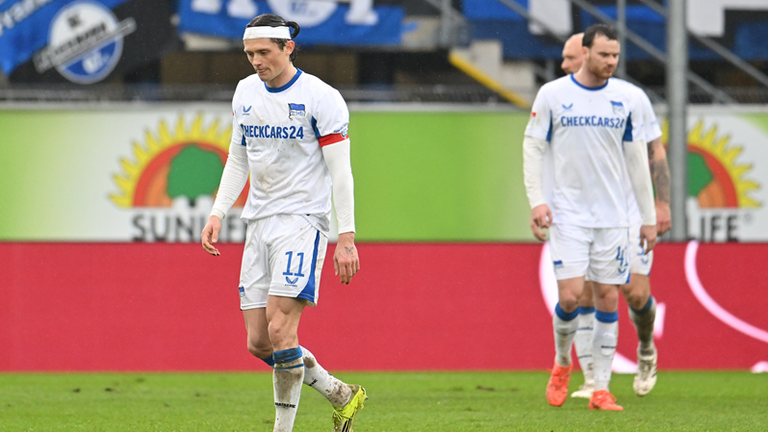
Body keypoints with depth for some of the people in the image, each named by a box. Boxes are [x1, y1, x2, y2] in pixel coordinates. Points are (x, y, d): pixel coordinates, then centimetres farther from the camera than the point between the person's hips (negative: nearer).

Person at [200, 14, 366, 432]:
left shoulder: (321, 97, -9)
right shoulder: (246, 92, 10)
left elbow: (340, 171, -9)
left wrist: (346, 238, -13)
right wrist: (217, 213, 9)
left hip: (302, 220, -7)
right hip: (259, 223, 7)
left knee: (279, 330, -18)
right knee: (258, 343, 2)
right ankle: (341, 395, 20)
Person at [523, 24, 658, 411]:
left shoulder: (628, 97, 3)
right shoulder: (552, 94, -2)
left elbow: (637, 157, 9)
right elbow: (533, 145, 4)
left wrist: (649, 216, 8)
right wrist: (536, 201, -8)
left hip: (613, 216, 2)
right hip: (568, 214, -2)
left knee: (608, 298, 0)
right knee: (570, 295, -11)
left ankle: (601, 389, 6)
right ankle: (562, 364, 17)